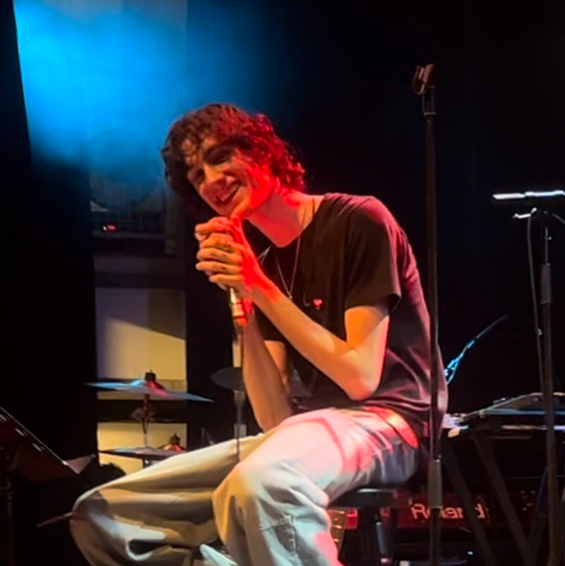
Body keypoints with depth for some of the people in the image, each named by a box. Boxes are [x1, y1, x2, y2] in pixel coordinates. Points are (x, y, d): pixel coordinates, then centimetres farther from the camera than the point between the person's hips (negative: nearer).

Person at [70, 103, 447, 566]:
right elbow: (276, 417, 4)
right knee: (104, 512, -1)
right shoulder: (266, 266, 14)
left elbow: (360, 377, -15)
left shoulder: (358, 221, -7)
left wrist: (261, 289, -14)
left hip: (385, 421, -8)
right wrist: (244, 304, -8)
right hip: (307, 434, 8)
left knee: (258, 483, -42)